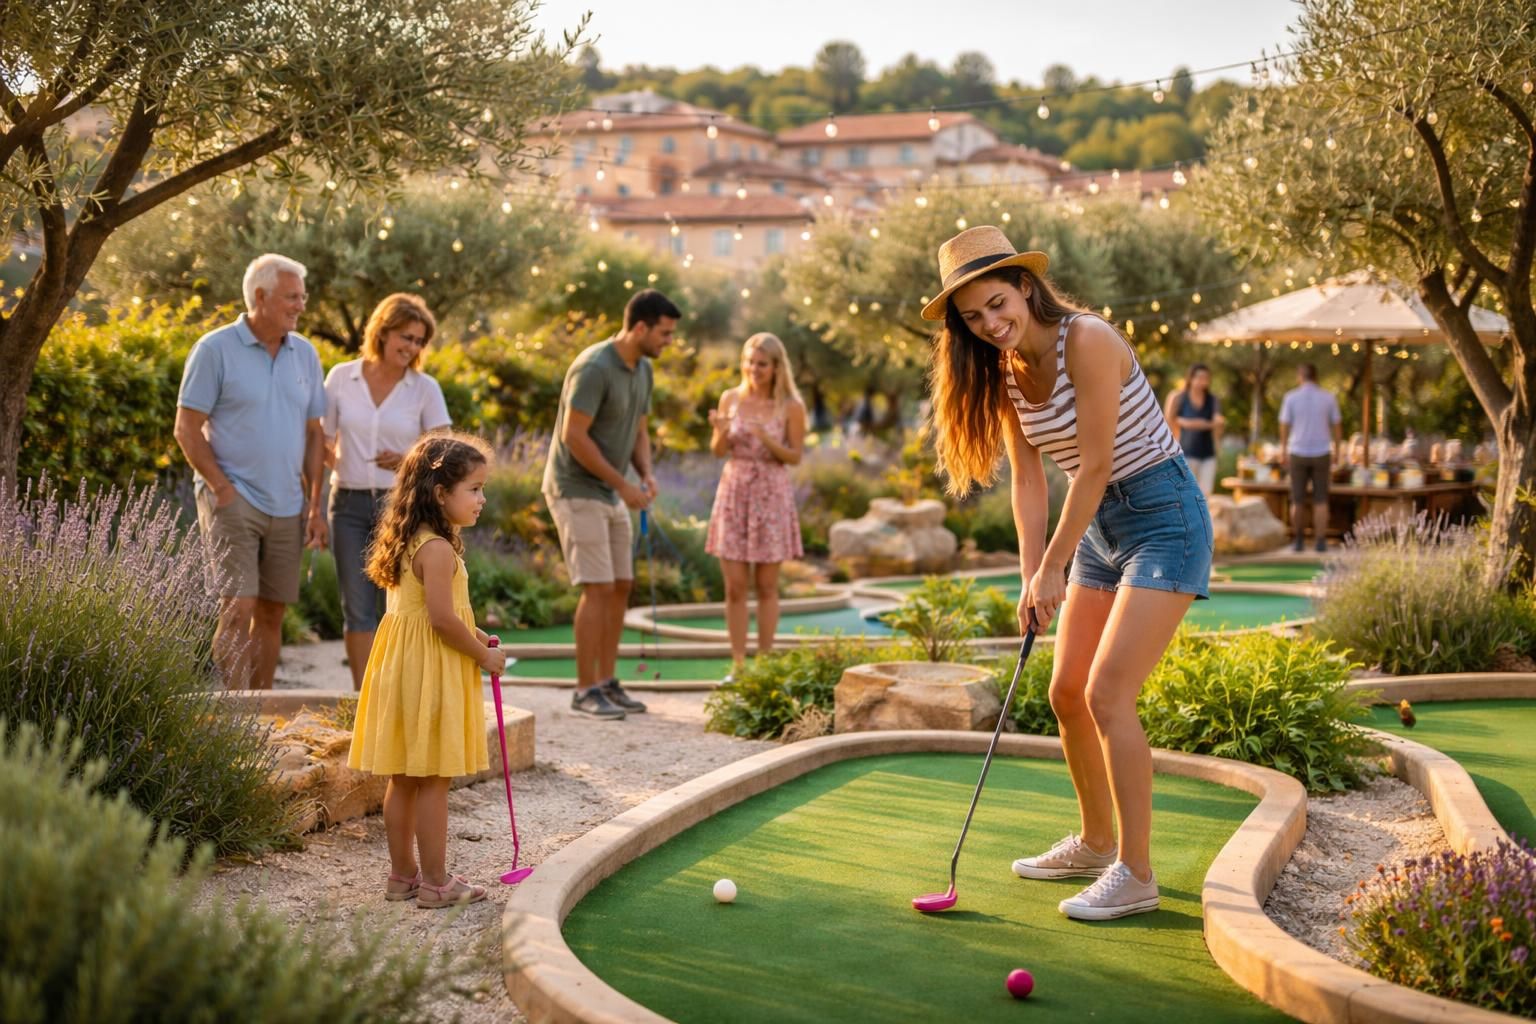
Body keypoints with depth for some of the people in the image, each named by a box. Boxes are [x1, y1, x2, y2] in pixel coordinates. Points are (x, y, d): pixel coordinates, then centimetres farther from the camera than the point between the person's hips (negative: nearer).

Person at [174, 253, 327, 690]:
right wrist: (223, 490, -13)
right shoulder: (215, 350, -6)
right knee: (237, 609, -13)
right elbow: (187, 429, -6)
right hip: (232, 501, -5)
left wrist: (315, 506, 8)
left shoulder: (305, 354, 10)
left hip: (286, 506, 6)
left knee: (271, 614, 9)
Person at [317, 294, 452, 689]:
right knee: (358, 609, -1)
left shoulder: (425, 389, 1)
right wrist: (314, 506, 3)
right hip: (350, 505, 1)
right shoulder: (341, 377, 4)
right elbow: (323, 445, 8)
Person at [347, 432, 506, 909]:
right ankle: (436, 883, 5)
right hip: (431, 672, -10)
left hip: (404, 663, 10)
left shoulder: (411, 542, 11)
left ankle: (403, 874, 24)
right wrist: (484, 656, -12)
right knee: (433, 780, -2)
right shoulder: (438, 549, -19)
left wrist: (470, 635, 11)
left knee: (403, 778, 14)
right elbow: (442, 618, -23)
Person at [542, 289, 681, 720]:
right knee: (598, 588, -11)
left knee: (621, 587, 8)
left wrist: (647, 475, -4)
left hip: (609, 494, 9)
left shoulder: (643, 369, 7)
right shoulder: (594, 368, -21)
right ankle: (585, 690, -4)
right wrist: (623, 485, -19)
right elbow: (573, 436, -23)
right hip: (576, 491, -9)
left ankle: (607, 683, 15)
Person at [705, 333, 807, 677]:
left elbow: (795, 456, -2)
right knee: (735, 586, 1)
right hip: (733, 492, 2)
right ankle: (738, 664, 8)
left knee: (766, 586, 4)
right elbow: (718, 451, 7)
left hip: (771, 495, -2)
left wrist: (768, 441, -20)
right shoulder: (731, 398, 2)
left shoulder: (790, 407, -5)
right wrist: (721, 431, -15)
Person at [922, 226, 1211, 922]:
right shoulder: (1002, 371, 1)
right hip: (1100, 525, 8)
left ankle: (1136, 874, -7)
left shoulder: (1087, 341, -22)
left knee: (1108, 693, -15)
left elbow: (1094, 466, -22)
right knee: (1066, 692, 10)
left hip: (1163, 515, -8)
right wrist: (1031, 577, -7)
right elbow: (1028, 479, 2)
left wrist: (1054, 567, -16)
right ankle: (1096, 844, 28)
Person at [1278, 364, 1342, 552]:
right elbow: (1337, 429, 2)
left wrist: (1284, 456, 7)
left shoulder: (1290, 398, -6)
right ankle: (1320, 542, -1)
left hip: (1298, 455, -1)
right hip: (1321, 455, 1)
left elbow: (1284, 429, -4)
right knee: (1320, 501, 6)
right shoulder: (1329, 398, -2)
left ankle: (1299, 542, 11)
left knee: (1298, 500, 10)